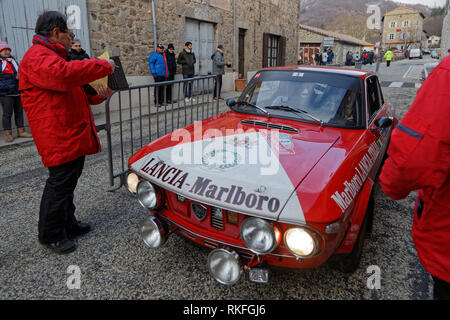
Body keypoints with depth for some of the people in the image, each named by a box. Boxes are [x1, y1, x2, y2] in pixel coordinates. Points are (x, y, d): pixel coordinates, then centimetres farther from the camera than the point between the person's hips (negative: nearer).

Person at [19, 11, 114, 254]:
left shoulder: (54, 56, 25)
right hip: (58, 138, -11)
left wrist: (97, 95, 9)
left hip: (73, 135, 11)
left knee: (68, 182, 17)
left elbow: (74, 94, 29)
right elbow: (63, 74, -35)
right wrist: (104, 66, -24)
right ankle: (51, 236, 12)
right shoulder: (37, 56, -12)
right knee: (59, 184, -3)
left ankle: (67, 224, 31)